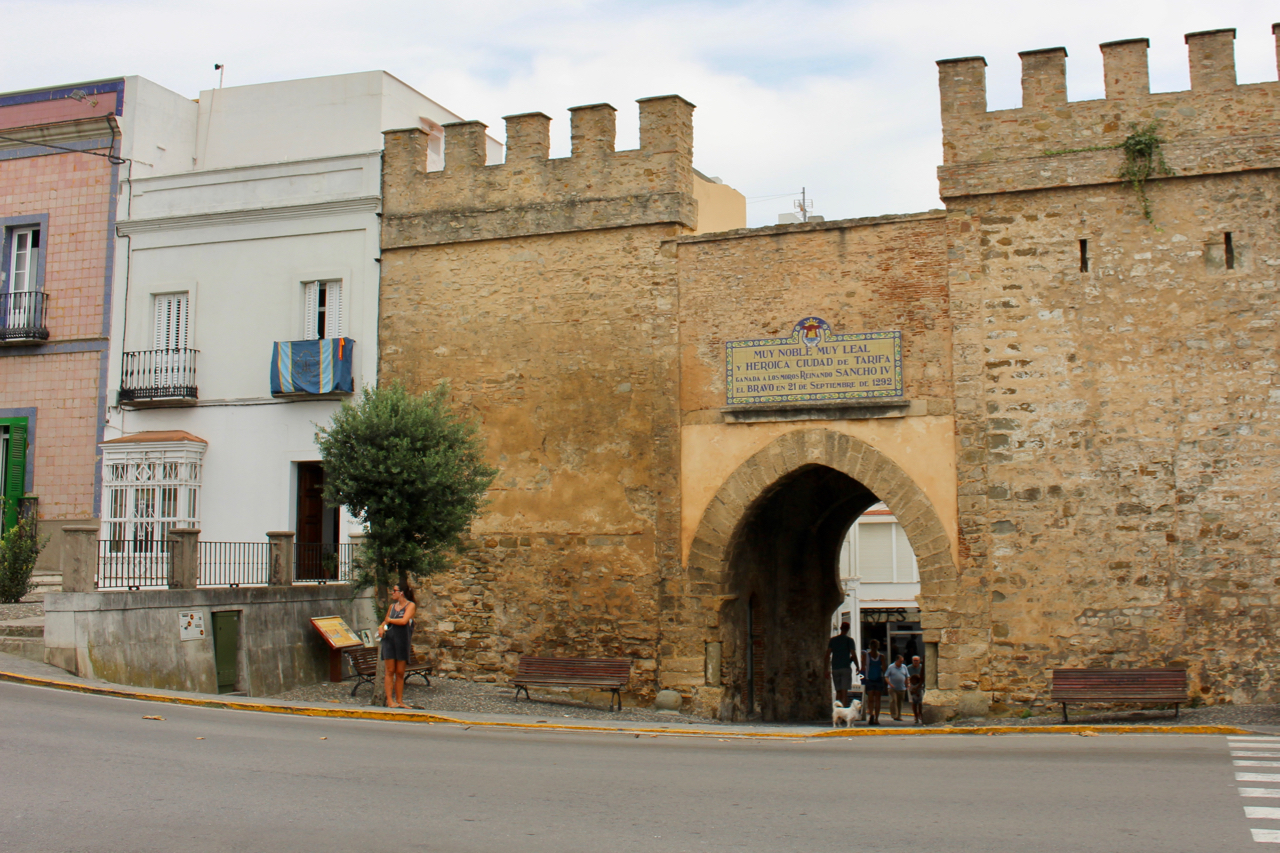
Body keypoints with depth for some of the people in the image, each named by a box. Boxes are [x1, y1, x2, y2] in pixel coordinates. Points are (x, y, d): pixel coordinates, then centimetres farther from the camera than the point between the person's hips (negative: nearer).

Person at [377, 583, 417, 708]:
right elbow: (386, 621, 24)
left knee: (400, 673, 2)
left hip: (402, 641, -3)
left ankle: (399, 701, 8)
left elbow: (404, 621, -14)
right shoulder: (392, 606, 14)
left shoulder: (410, 605, -1)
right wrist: (381, 626, 2)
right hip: (389, 639, 3)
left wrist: (390, 620, -1)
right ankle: (390, 701, -3)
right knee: (390, 671, -2)